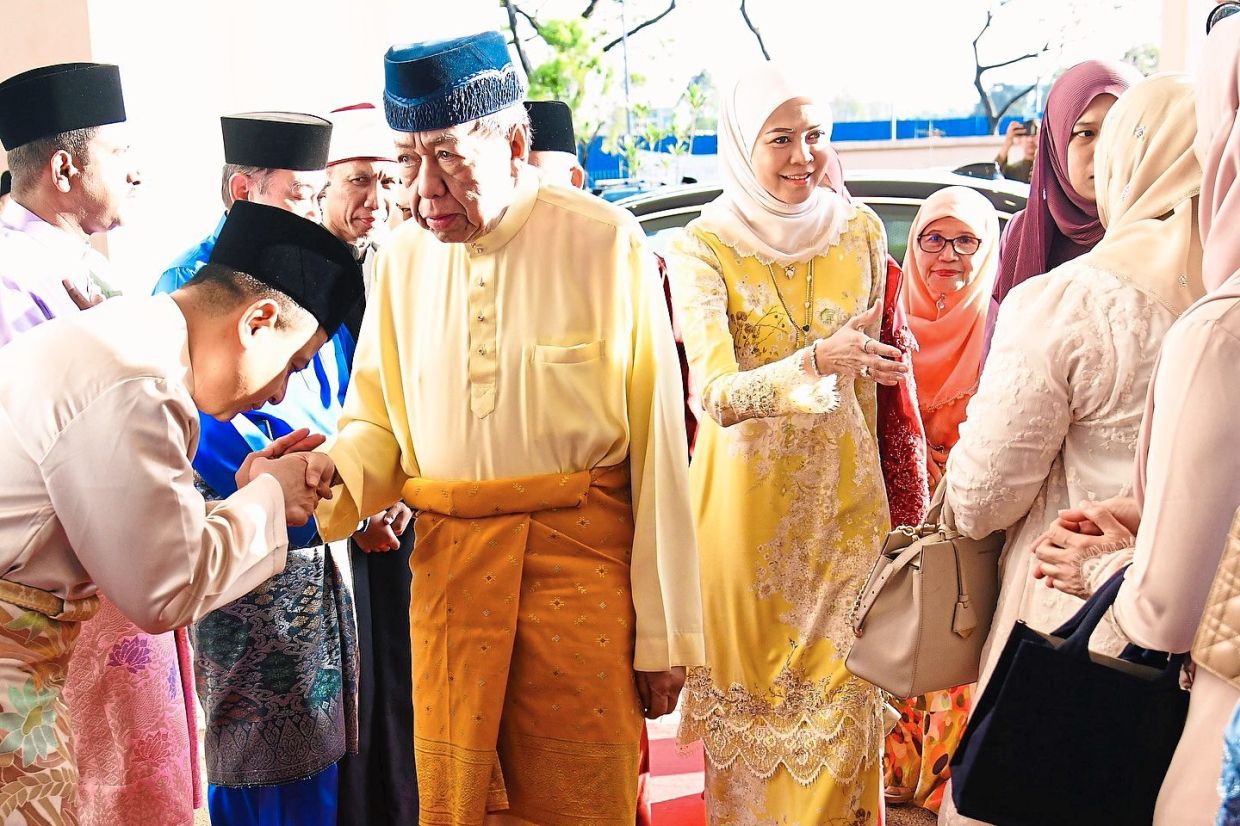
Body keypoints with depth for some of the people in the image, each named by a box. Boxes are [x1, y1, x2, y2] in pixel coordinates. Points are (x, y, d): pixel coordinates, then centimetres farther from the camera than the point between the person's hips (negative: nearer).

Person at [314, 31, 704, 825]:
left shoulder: (605, 243, -7)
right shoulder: (402, 258, 4)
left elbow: (658, 445, -6)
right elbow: (378, 425, 10)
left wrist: (663, 633, -6)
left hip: (583, 559, -3)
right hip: (448, 566, 3)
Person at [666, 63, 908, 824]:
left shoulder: (861, 232, 0)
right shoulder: (704, 249, -12)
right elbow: (717, 395, -25)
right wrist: (817, 361, -39)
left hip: (841, 494, 3)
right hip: (746, 497, -2)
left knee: (838, 680, 9)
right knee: (751, 682, 10)